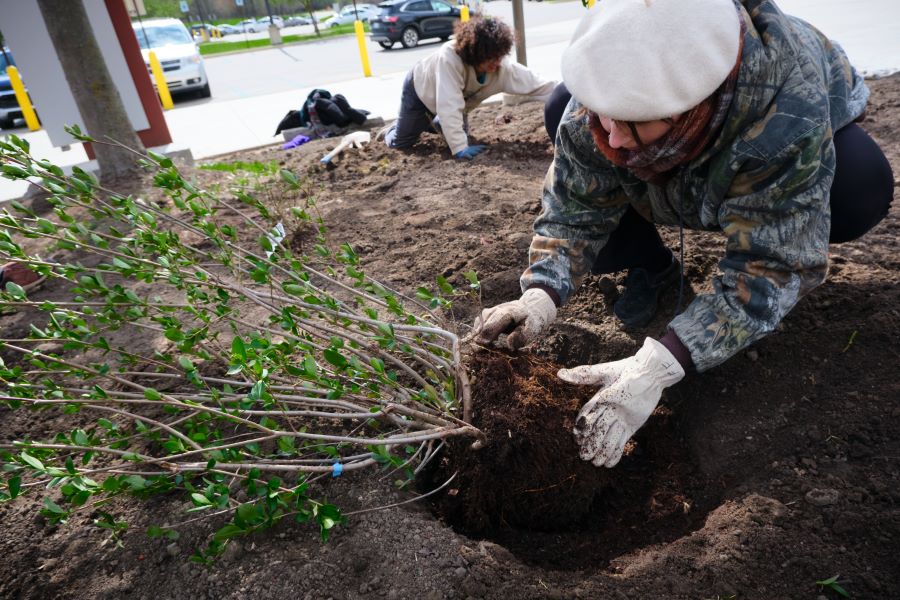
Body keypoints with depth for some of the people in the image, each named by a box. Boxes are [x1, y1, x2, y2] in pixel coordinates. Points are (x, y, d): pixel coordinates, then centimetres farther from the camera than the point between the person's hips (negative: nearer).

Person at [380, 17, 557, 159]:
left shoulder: (503, 67, -32)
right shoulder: (449, 58, -46)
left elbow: (538, 85, -31)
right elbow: (449, 107, -51)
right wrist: (459, 148, -55)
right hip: (420, 88, -5)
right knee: (400, 142, 2)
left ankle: (429, 122, 43)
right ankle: (392, 129, 38)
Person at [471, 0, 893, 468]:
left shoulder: (787, 118, -43)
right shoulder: (613, 82, -34)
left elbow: (765, 272, -42)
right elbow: (574, 206, -27)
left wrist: (652, 370, -54)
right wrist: (540, 296, -45)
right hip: (680, 175, 3)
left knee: (861, 188, -37)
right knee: (561, 110, -22)